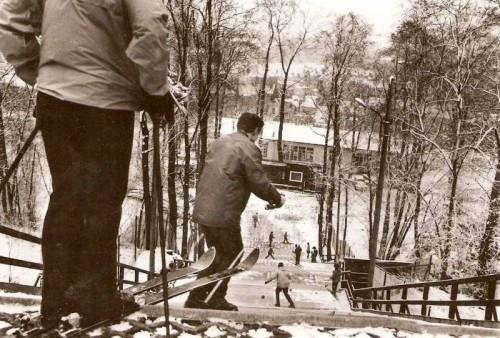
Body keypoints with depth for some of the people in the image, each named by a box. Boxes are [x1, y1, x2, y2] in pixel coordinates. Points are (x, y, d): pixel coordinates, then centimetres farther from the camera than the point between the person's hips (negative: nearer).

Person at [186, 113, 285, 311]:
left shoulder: (220, 142, 15)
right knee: (232, 253, 11)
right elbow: (260, 183, -11)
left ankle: (196, 298, 23)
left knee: (220, 253, 20)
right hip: (223, 214, -8)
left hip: (202, 210, 8)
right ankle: (216, 299, 12)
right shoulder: (248, 148, -10)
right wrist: (277, 199, 7)